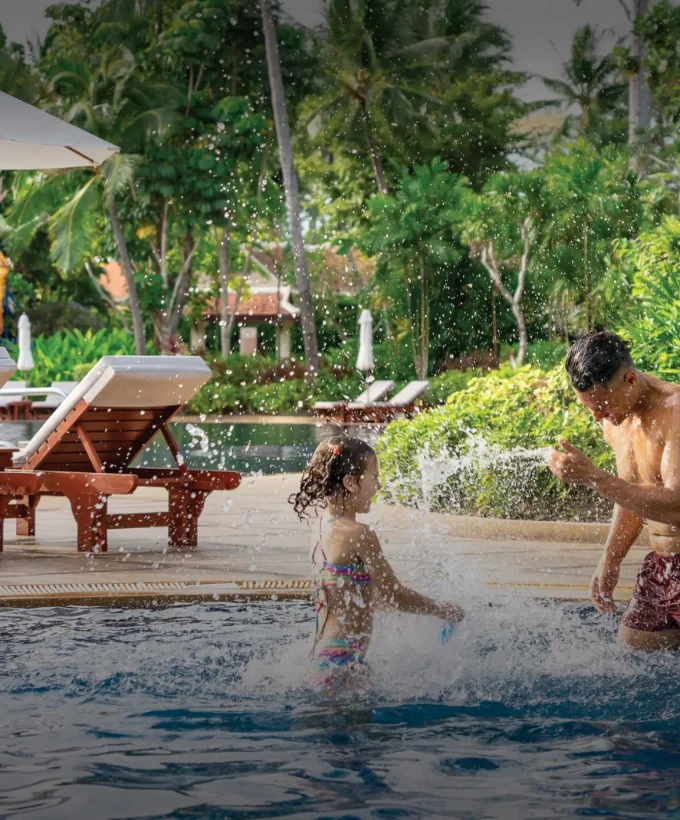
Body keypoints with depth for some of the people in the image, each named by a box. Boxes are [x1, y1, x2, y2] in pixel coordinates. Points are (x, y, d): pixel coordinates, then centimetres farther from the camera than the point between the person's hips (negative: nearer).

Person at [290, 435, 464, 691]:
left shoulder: (323, 526, 10)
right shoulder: (359, 535, -17)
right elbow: (394, 594, -11)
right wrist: (443, 610, 5)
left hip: (323, 652, 9)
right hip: (342, 662, -9)